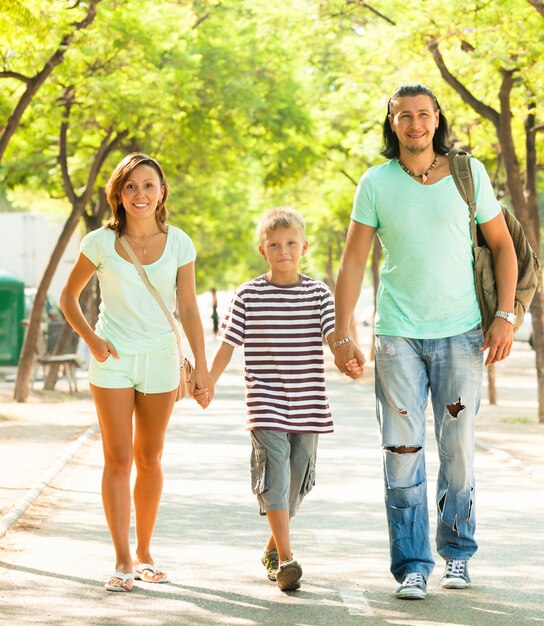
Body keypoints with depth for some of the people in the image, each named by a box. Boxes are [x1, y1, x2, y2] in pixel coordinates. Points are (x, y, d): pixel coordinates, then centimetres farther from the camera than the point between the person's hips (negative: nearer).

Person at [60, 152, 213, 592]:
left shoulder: (179, 244, -2)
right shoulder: (101, 243, -4)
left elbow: (189, 310, -1)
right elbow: (69, 297, 6)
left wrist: (202, 370, -5)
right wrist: (91, 338, -9)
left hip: (160, 359, 1)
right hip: (113, 359, -1)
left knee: (150, 459, 10)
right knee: (118, 459, -5)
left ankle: (145, 553, 22)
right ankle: (123, 561, -2)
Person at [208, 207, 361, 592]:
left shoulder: (318, 293, 4)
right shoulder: (249, 295, 1)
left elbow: (333, 335, -8)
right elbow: (228, 343, 4)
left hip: (309, 405, 3)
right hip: (265, 404, -2)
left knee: (298, 477, 10)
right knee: (274, 473, -14)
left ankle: (273, 549, 29)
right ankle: (286, 559, -16)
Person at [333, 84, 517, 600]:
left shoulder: (469, 173, 1)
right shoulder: (376, 183, 0)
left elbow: (502, 246, 7)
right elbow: (352, 263, 2)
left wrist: (504, 316, -2)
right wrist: (341, 335, -4)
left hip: (461, 333, 0)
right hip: (398, 335, 0)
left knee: (457, 449, 4)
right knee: (402, 451, -3)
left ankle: (457, 553, 21)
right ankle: (412, 566, 4)